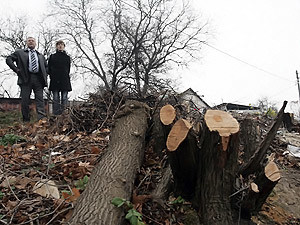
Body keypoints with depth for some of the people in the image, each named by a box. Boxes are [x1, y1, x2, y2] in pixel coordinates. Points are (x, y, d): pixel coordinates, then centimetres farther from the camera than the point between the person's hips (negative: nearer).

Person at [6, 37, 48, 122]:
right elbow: (9, 59, 7)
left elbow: (46, 66, 30)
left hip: (38, 79, 2)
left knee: (40, 99, -9)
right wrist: (17, 70, -4)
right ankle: (26, 120, 3)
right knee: (25, 100, -3)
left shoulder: (40, 55, 24)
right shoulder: (19, 52, 14)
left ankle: (42, 119, -17)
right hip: (26, 78, -2)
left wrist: (44, 76, 13)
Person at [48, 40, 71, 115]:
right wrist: (52, 76, 1)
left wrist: (66, 76, 2)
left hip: (65, 80, 1)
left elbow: (68, 69, 14)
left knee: (64, 98, -3)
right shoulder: (52, 56, 14)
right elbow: (49, 68, 13)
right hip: (55, 81, -1)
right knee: (56, 99, -4)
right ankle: (55, 115, -5)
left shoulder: (67, 57, 16)